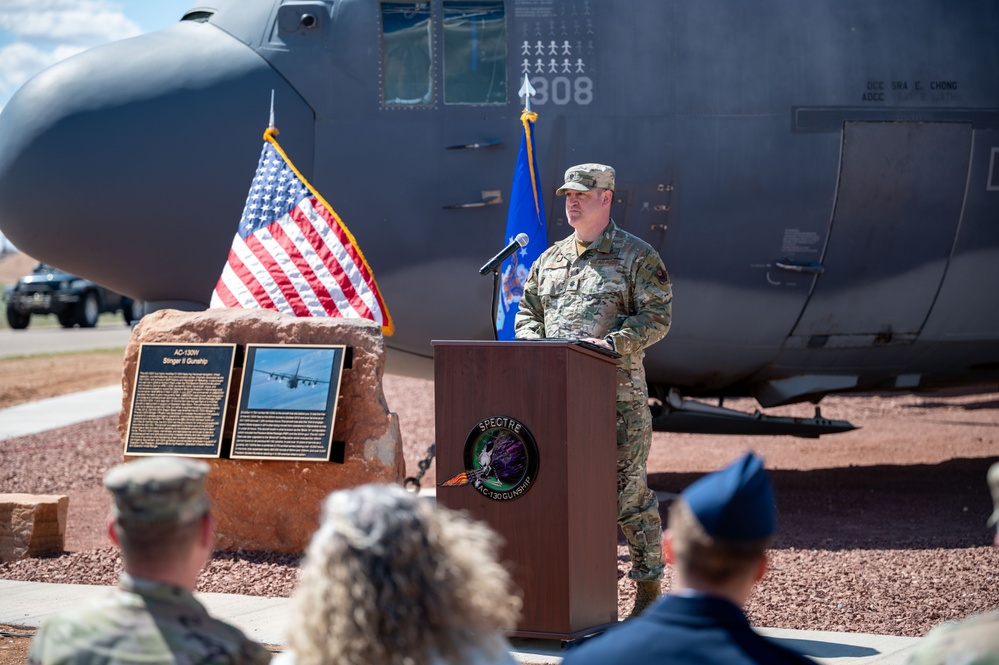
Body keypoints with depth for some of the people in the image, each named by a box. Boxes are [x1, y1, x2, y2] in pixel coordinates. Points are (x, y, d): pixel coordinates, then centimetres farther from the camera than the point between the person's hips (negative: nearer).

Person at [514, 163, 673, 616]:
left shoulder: (637, 256, 1)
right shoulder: (550, 260, 18)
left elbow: (658, 317, -5)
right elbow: (527, 312, 23)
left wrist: (614, 343, -19)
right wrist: (535, 344, 2)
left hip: (619, 393, -5)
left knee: (627, 488, -4)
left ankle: (649, 587, 5)